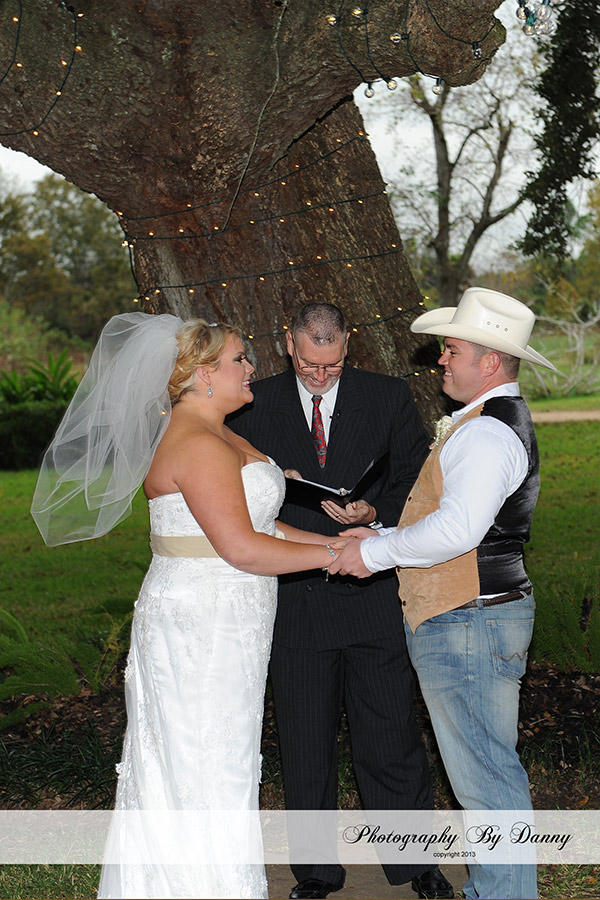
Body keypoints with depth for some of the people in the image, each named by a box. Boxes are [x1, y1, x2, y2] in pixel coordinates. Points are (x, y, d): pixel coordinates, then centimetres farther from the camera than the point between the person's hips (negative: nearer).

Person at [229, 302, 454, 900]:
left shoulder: (389, 398, 2)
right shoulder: (256, 406, 4)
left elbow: (418, 480, 2)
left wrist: (376, 513, -15)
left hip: (374, 597, -1)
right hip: (295, 599, 1)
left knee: (391, 740, 5)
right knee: (305, 747, 9)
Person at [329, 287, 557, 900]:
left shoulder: (486, 434, -18)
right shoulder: (504, 422, 17)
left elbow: (457, 529, -30)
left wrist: (376, 554, -17)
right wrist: (379, 537, 13)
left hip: (467, 626, -11)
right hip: (477, 618, 11)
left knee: (486, 776, -3)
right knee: (487, 768, 17)